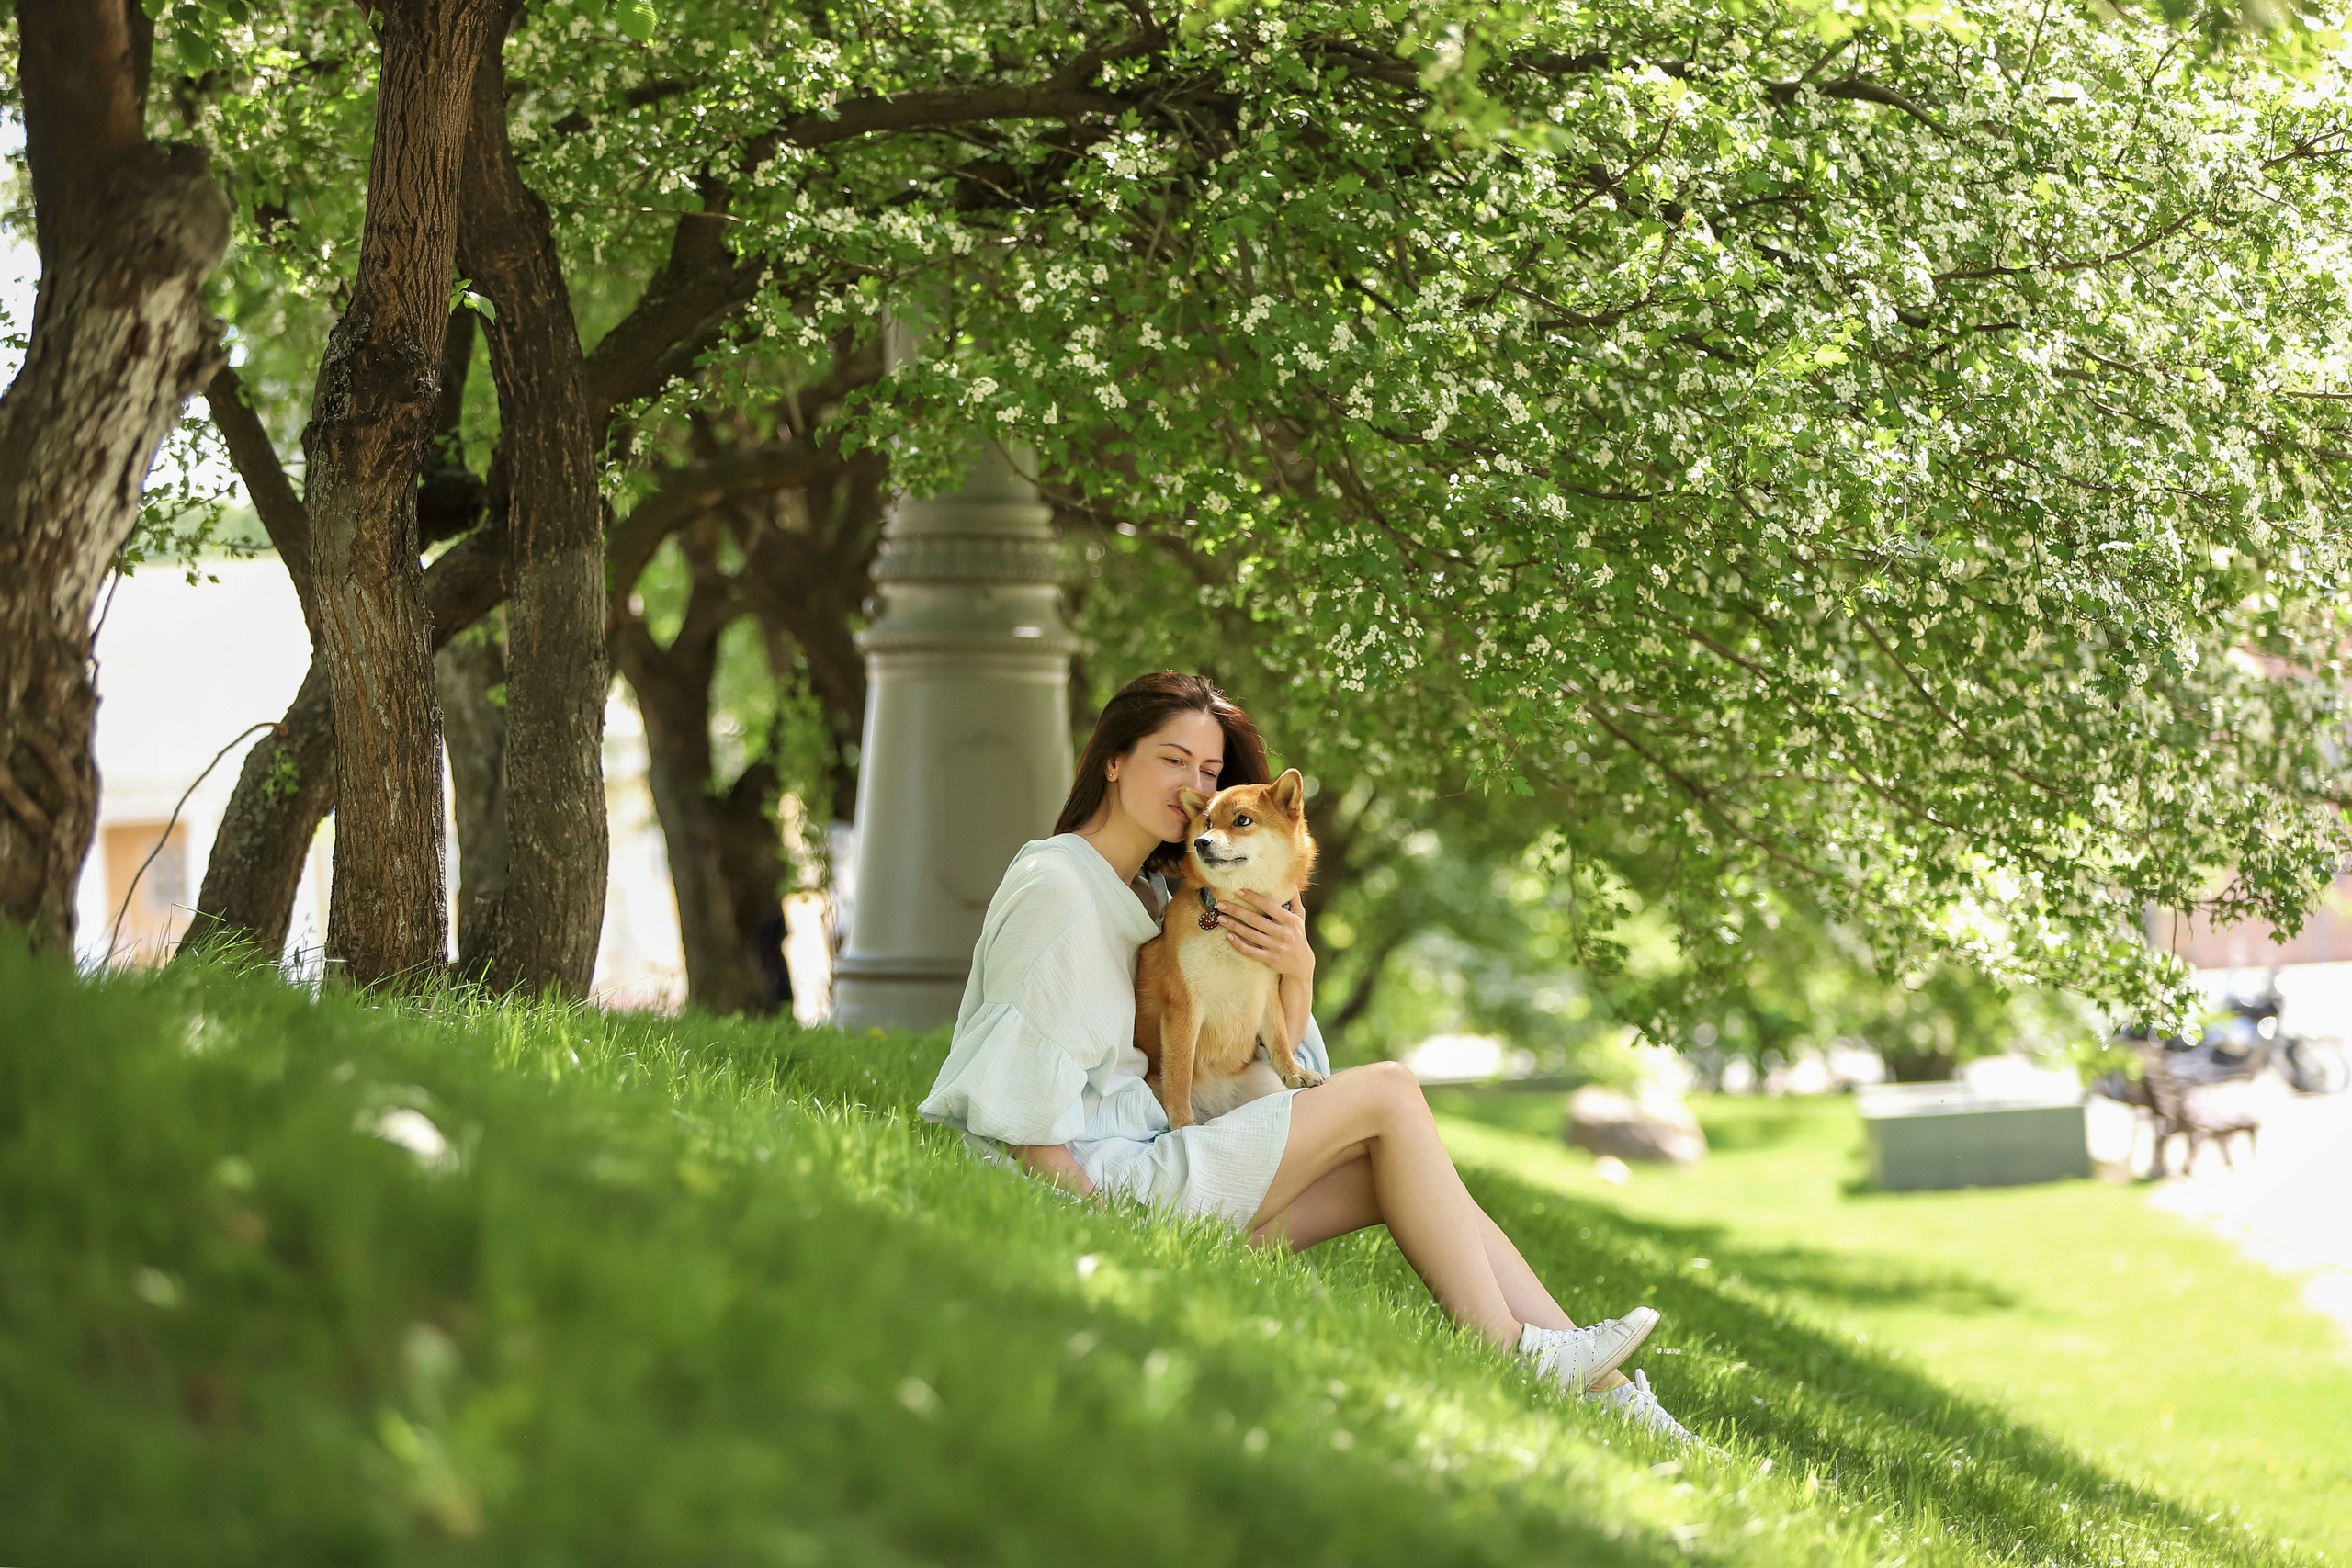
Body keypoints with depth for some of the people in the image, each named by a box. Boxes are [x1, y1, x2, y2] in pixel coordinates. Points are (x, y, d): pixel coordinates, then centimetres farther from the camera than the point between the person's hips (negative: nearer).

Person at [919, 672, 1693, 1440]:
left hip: (1152, 1157, 9)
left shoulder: (1153, 895, 20)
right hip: (1101, 1178, -9)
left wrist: (1296, 969, -4)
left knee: (1402, 1171, -3)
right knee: (1389, 1092, -9)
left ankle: (1599, 1385, -9)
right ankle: (1502, 1352, -10)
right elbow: (1020, 1086, -16)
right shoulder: (1056, 885, -9)